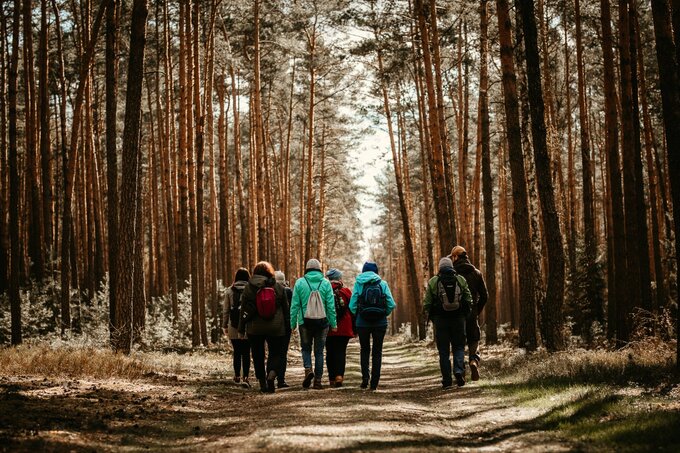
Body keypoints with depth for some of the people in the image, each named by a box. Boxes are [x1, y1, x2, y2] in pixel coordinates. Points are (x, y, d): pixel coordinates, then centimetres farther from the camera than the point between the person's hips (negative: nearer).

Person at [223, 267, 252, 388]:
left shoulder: (230, 291, 3)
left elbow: (226, 310, 5)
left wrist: (224, 325, 11)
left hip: (234, 326, 2)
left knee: (237, 351, 13)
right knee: (246, 352, 0)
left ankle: (237, 376, 22)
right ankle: (245, 377, -10)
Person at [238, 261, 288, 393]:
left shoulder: (249, 288, -2)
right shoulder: (278, 287, 0)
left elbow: (244, 309, 0)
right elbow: (285, 307, 4)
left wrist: (241, 328, 8)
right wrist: (286, 325, 13)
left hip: (255, 328, 0)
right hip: (276, 328, 0)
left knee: (258, 355, 12)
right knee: (275, 353, 8)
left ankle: (262, 383, 12)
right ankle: (271, 375, -20)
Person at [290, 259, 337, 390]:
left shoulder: (300, 283, -2)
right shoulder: (325, 283, -1)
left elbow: (294, 305, -2)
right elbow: (331, 305, -2)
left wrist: (293, 323, 3)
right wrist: (333, 323, 3)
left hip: (305, 321, -1)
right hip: (322, 322, 1)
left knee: (306, 348, 15)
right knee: (319, 351, 8)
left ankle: (308, 369, -10)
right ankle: (318, 380, 7)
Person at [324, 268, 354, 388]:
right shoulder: (346, 291, -1)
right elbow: (352, 309, 1)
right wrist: (354, 328, 8)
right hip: (344, 329, -1)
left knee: (330, 353, 10)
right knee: (341, 351, 3)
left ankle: (332, 378, 11)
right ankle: (339, 375, -15)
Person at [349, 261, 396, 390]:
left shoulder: (358, 283, -1)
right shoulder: (383, 284, 0)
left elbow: (352, 306, -4)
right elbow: (391, 304, -5)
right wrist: (384, 314, 11)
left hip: (363, 323, 0)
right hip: (380, 323, 0)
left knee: (365, 350, 16)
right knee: (377, 351, 11)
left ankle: (365, 377, -1)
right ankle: (374, 382, 8)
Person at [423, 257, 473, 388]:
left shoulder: (433, 282, -1)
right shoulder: (461, 280, 3)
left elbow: (427, 302, -3)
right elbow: (469, 300, 4)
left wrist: (427, 315, 10)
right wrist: (465, 313, 17)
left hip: (440, 319, -1)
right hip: (458, 318, 1)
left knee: (444, 350, 5)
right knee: (459, 347, 12)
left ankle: (447, 380, 3)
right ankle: (459, 371, -11)